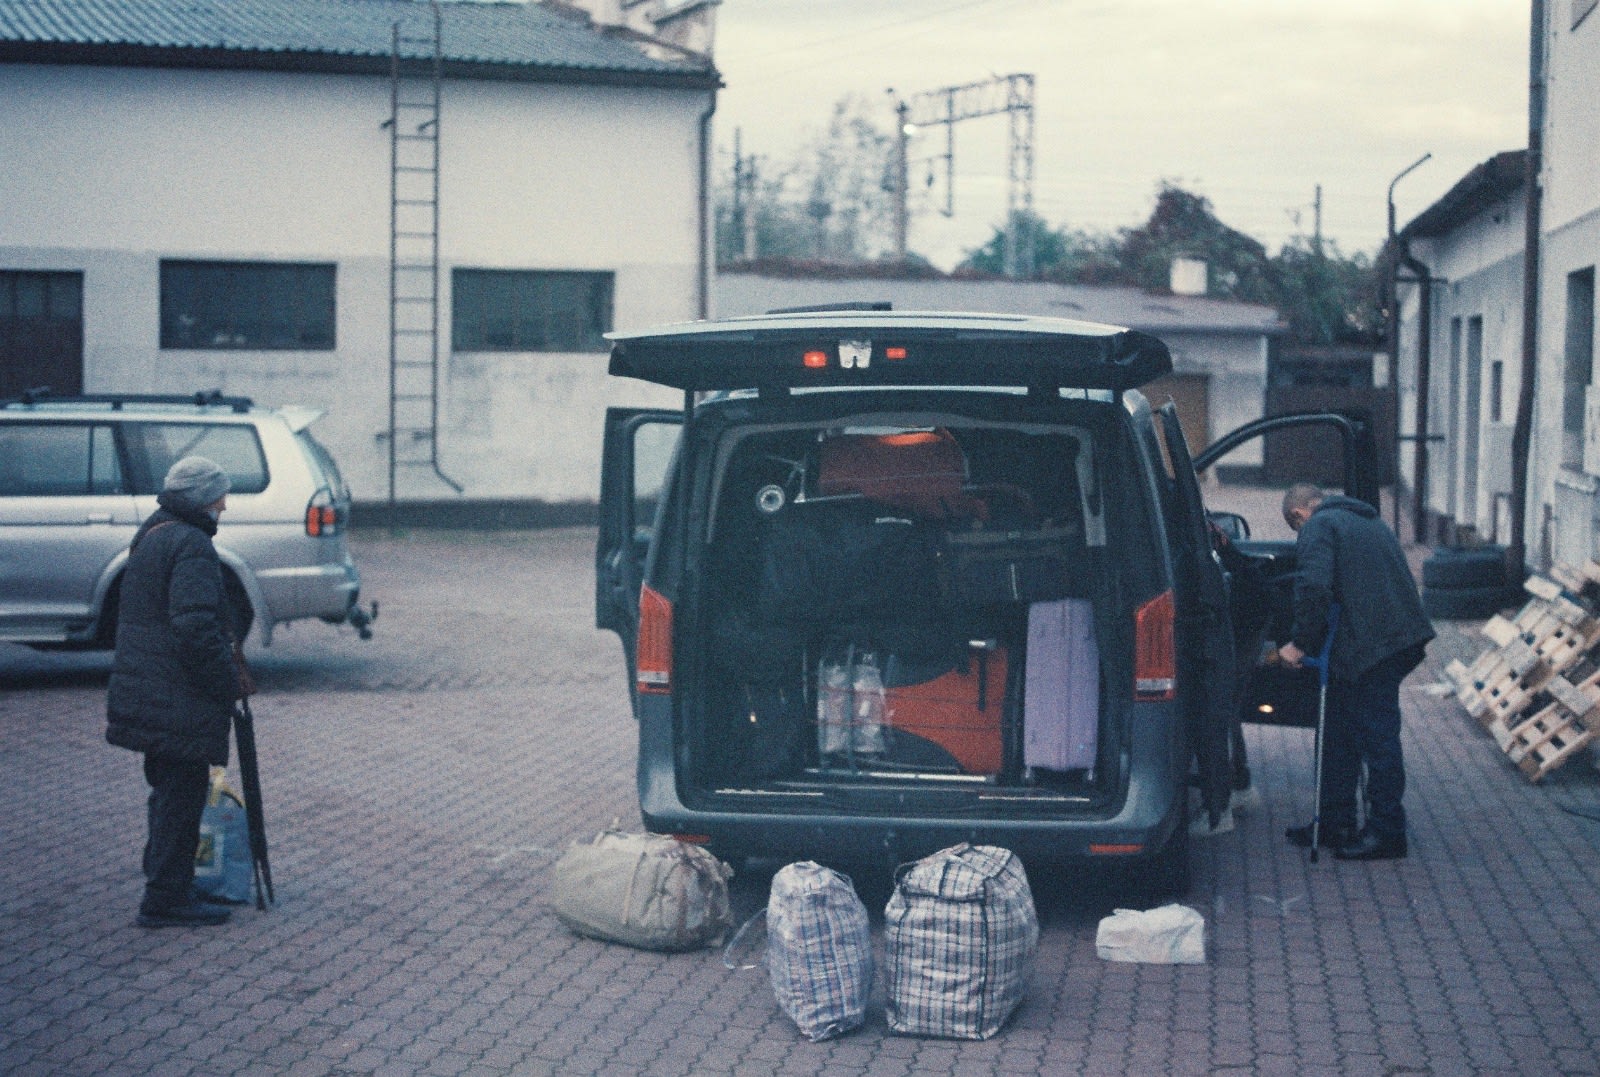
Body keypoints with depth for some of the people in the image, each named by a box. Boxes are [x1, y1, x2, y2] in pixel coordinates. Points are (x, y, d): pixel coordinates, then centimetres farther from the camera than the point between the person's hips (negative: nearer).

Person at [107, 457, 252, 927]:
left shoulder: (150, 536, 16)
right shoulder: (191, 544, -17)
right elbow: (196, 627, -26)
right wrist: (229, 680, -17)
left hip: (145, 691, 10)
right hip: (180, 701, -10)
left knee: (169, 791, 20)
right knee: (182, 796, -2)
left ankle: (165, 884, 30)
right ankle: (166, 899, 2)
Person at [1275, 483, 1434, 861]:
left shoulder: (1317, 528, -4)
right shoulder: (1369, 521, 26)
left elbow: (1314, 588, -19)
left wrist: (1301, 643, -10)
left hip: (1371, 645, -10)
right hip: (1401, 639, 10)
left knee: (1376, 736, -4)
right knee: (1338, 731, 17)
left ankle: (1386, 832, 2)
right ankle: (1335, 823, 22)